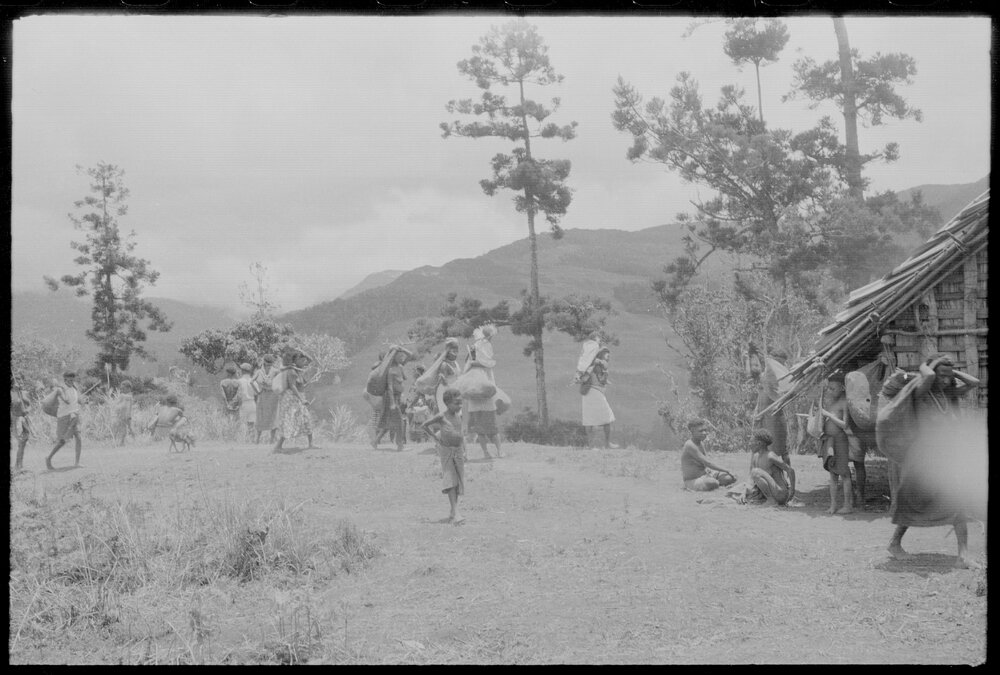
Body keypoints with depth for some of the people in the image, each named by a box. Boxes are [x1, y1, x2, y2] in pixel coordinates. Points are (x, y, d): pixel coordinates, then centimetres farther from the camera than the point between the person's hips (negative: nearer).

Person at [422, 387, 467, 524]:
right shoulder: (442, 416, -13)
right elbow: (424, 425, -5)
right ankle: (455, 513, -17)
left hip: (458, 450, 5)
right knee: (451, 480, -12)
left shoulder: (459, 415, 4)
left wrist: (464, 451, 14)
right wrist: (437, 438, -6)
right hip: (446, 450, -5)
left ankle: (452, 512, 16)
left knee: (458, 481, 6)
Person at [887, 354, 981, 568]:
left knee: (958, 503, -9)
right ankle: (894, 543, 26)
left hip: (946, 457, 5)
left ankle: (963, 554, -10)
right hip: (923, 455, -5)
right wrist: (924, 366, -8)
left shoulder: (949, 394, 9)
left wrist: (952, 370, 4)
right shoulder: (921, 394, -8)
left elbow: (974, 382, -1)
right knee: (915, 504, 6)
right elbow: (929, 377, -28)